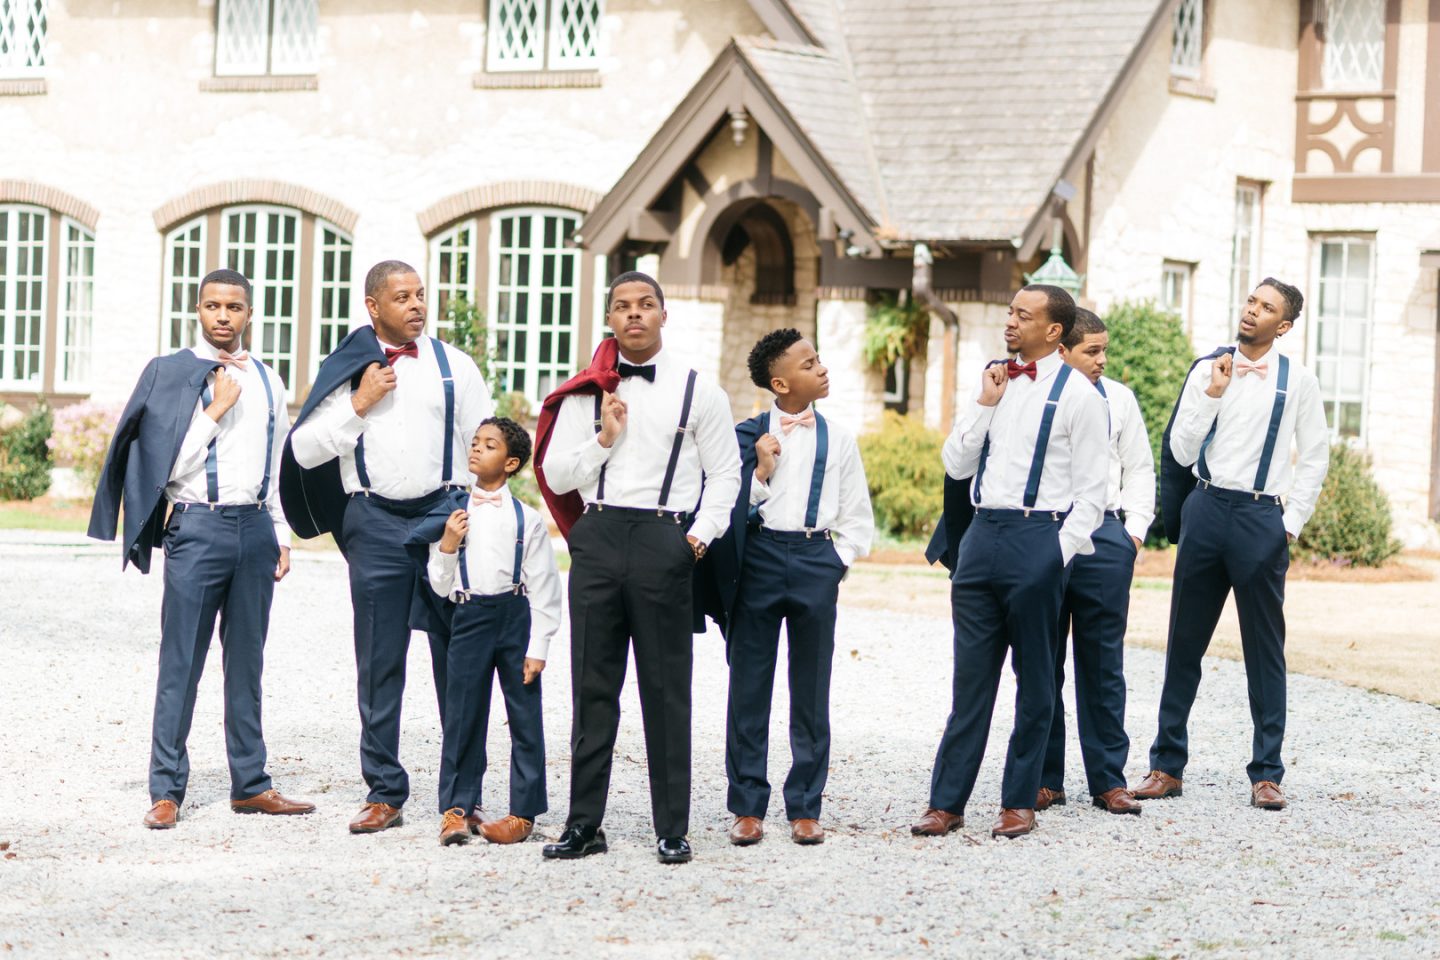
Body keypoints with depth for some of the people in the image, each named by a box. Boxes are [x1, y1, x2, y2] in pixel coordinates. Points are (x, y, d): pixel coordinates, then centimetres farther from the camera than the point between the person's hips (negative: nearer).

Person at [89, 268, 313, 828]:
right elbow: (171, 464, -8)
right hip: (197, 526, -4)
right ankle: (166, 790, 2)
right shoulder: (171, 374, -1)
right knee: (181, 662, -3)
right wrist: (217, 410, -13)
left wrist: (281, 537, 15)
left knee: (247, 661, 9)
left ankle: (250, 784, 16)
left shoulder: (267, 382, 13)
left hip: (254, 529, 4)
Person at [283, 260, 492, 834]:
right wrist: (359, 405, -8)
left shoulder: (453, 365, 8)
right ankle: (384, 793, 12)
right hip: (375, 522, 0)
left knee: (456, 660, -1)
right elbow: (305, 450, 1)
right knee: (380, 663, 4)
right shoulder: (346, 370, 6)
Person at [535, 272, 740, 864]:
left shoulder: (698, 392, 6)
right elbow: (555, 476, 9)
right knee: (592, 687, 5)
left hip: (664, 541, -2)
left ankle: (672, 830, 6)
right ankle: (584, 824, 10)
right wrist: (603, 439, -4)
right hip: (597, 537, 2)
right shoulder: (586, 394, 11)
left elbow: (724, 472, 5)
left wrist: (702, 534, -6)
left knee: (666, 691, 0)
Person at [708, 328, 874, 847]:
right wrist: (759, 470, -10)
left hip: (815, 560, 1)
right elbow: (732, 507, 2)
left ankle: (805, 808, 11)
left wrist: (837, 564, 1)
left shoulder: (837, 438, 8)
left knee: (811, 692, 4)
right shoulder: (749, 434, 3)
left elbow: (857, 517, 12)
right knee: (749, 688, 2)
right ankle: (747, 806, 9)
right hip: (758, 559, -1)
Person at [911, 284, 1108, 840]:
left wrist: (1061, 550, -12)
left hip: (1037, 537, -5)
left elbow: (1091, 491, -3)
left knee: (1034, 679, 5)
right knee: (970, 675, 7)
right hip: (982, 533, 5)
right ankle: (947, 801, 10)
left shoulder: (1076, 394, -3)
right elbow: (956, 465, 10)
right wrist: (985, 404, 0)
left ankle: (1019, 802, 13)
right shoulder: (995, 382, 13)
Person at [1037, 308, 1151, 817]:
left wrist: (1134, 529, 5)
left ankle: (1108, 779, 9)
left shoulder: (1119, 399, 11)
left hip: (1103, 538, 1)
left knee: (1103, 663, 4)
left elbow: (1139, 469, 16)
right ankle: (1044, 778, 12)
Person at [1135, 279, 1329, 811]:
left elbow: (1315, 457, 9)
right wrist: (1211, 395, -8)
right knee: (1184, 643, 6)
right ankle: (1168, 765, 14)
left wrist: (1291, 523, 2)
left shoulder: (1298, 381, 2)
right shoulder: (1207, 369, 5)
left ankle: (1267, 773, 10)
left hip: (1262, 517, -2)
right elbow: (1181, 451, 2)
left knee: (1265, 650, 2)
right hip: (1206, 508, 2)